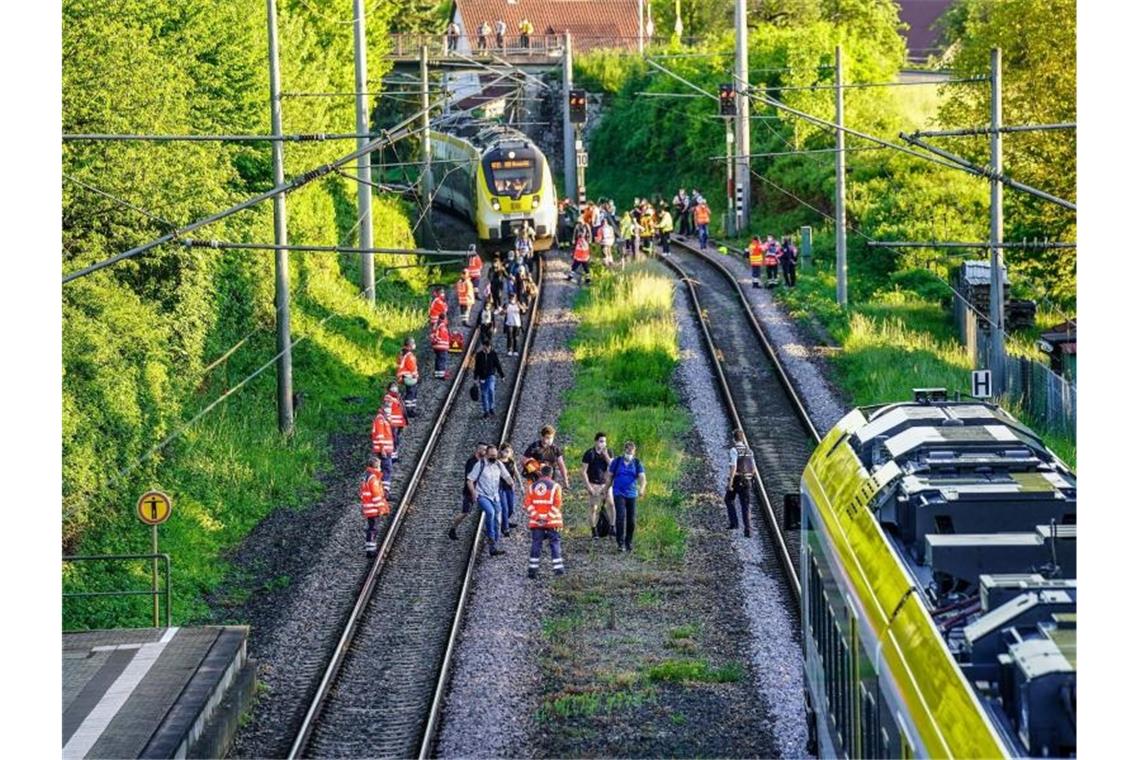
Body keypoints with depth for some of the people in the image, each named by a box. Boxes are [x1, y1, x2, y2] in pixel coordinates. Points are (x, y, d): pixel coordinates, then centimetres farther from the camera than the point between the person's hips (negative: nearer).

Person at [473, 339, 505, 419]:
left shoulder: (493, 354, -1)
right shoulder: (479, 355, 1)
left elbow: (498, 365, 5)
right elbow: (476, 367, 9)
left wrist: (502, 375, 4)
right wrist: (476, 378, 9)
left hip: (490, 376, -2)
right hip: (482, 377, 2)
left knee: (491, 390, -22)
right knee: (484, 394, 3)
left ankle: (491, 408, -6)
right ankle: (486, 411, 12)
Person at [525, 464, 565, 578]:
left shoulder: (532, 486, 6)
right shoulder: (555, 486, -2)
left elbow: (527, 503, -2)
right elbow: (557, 504, -11)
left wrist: (536, 517, -6)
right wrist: (549, 517, -11)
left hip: (536, 522, 2)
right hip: (552, 522, -2)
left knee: (536, 543, 5)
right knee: (555, 542, 5)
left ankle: (533, 569, 0)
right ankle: (558, 567, 2)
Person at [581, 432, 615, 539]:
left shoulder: (609, 453, 6)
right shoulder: (589, 453, -4)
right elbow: (584, 471, -4)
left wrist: (606, 455, -16)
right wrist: (588, 486, -11)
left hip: (606, 483, 3)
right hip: (594, 484, -3)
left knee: (611, 503, -13)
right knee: (594, 508, -4)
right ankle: (593, 531, 4)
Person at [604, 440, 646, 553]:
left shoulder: (637, 463, 2)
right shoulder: (617, 462, 2)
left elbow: (642, 477, -11)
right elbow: (609, 477, 9)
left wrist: (641, 488, -30)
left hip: (632, 494, 2)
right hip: (619, 493, -2)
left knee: (631, 520, 4)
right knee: (620, 516, -15)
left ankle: (629, 543, 20)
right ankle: (620, 543, -13)